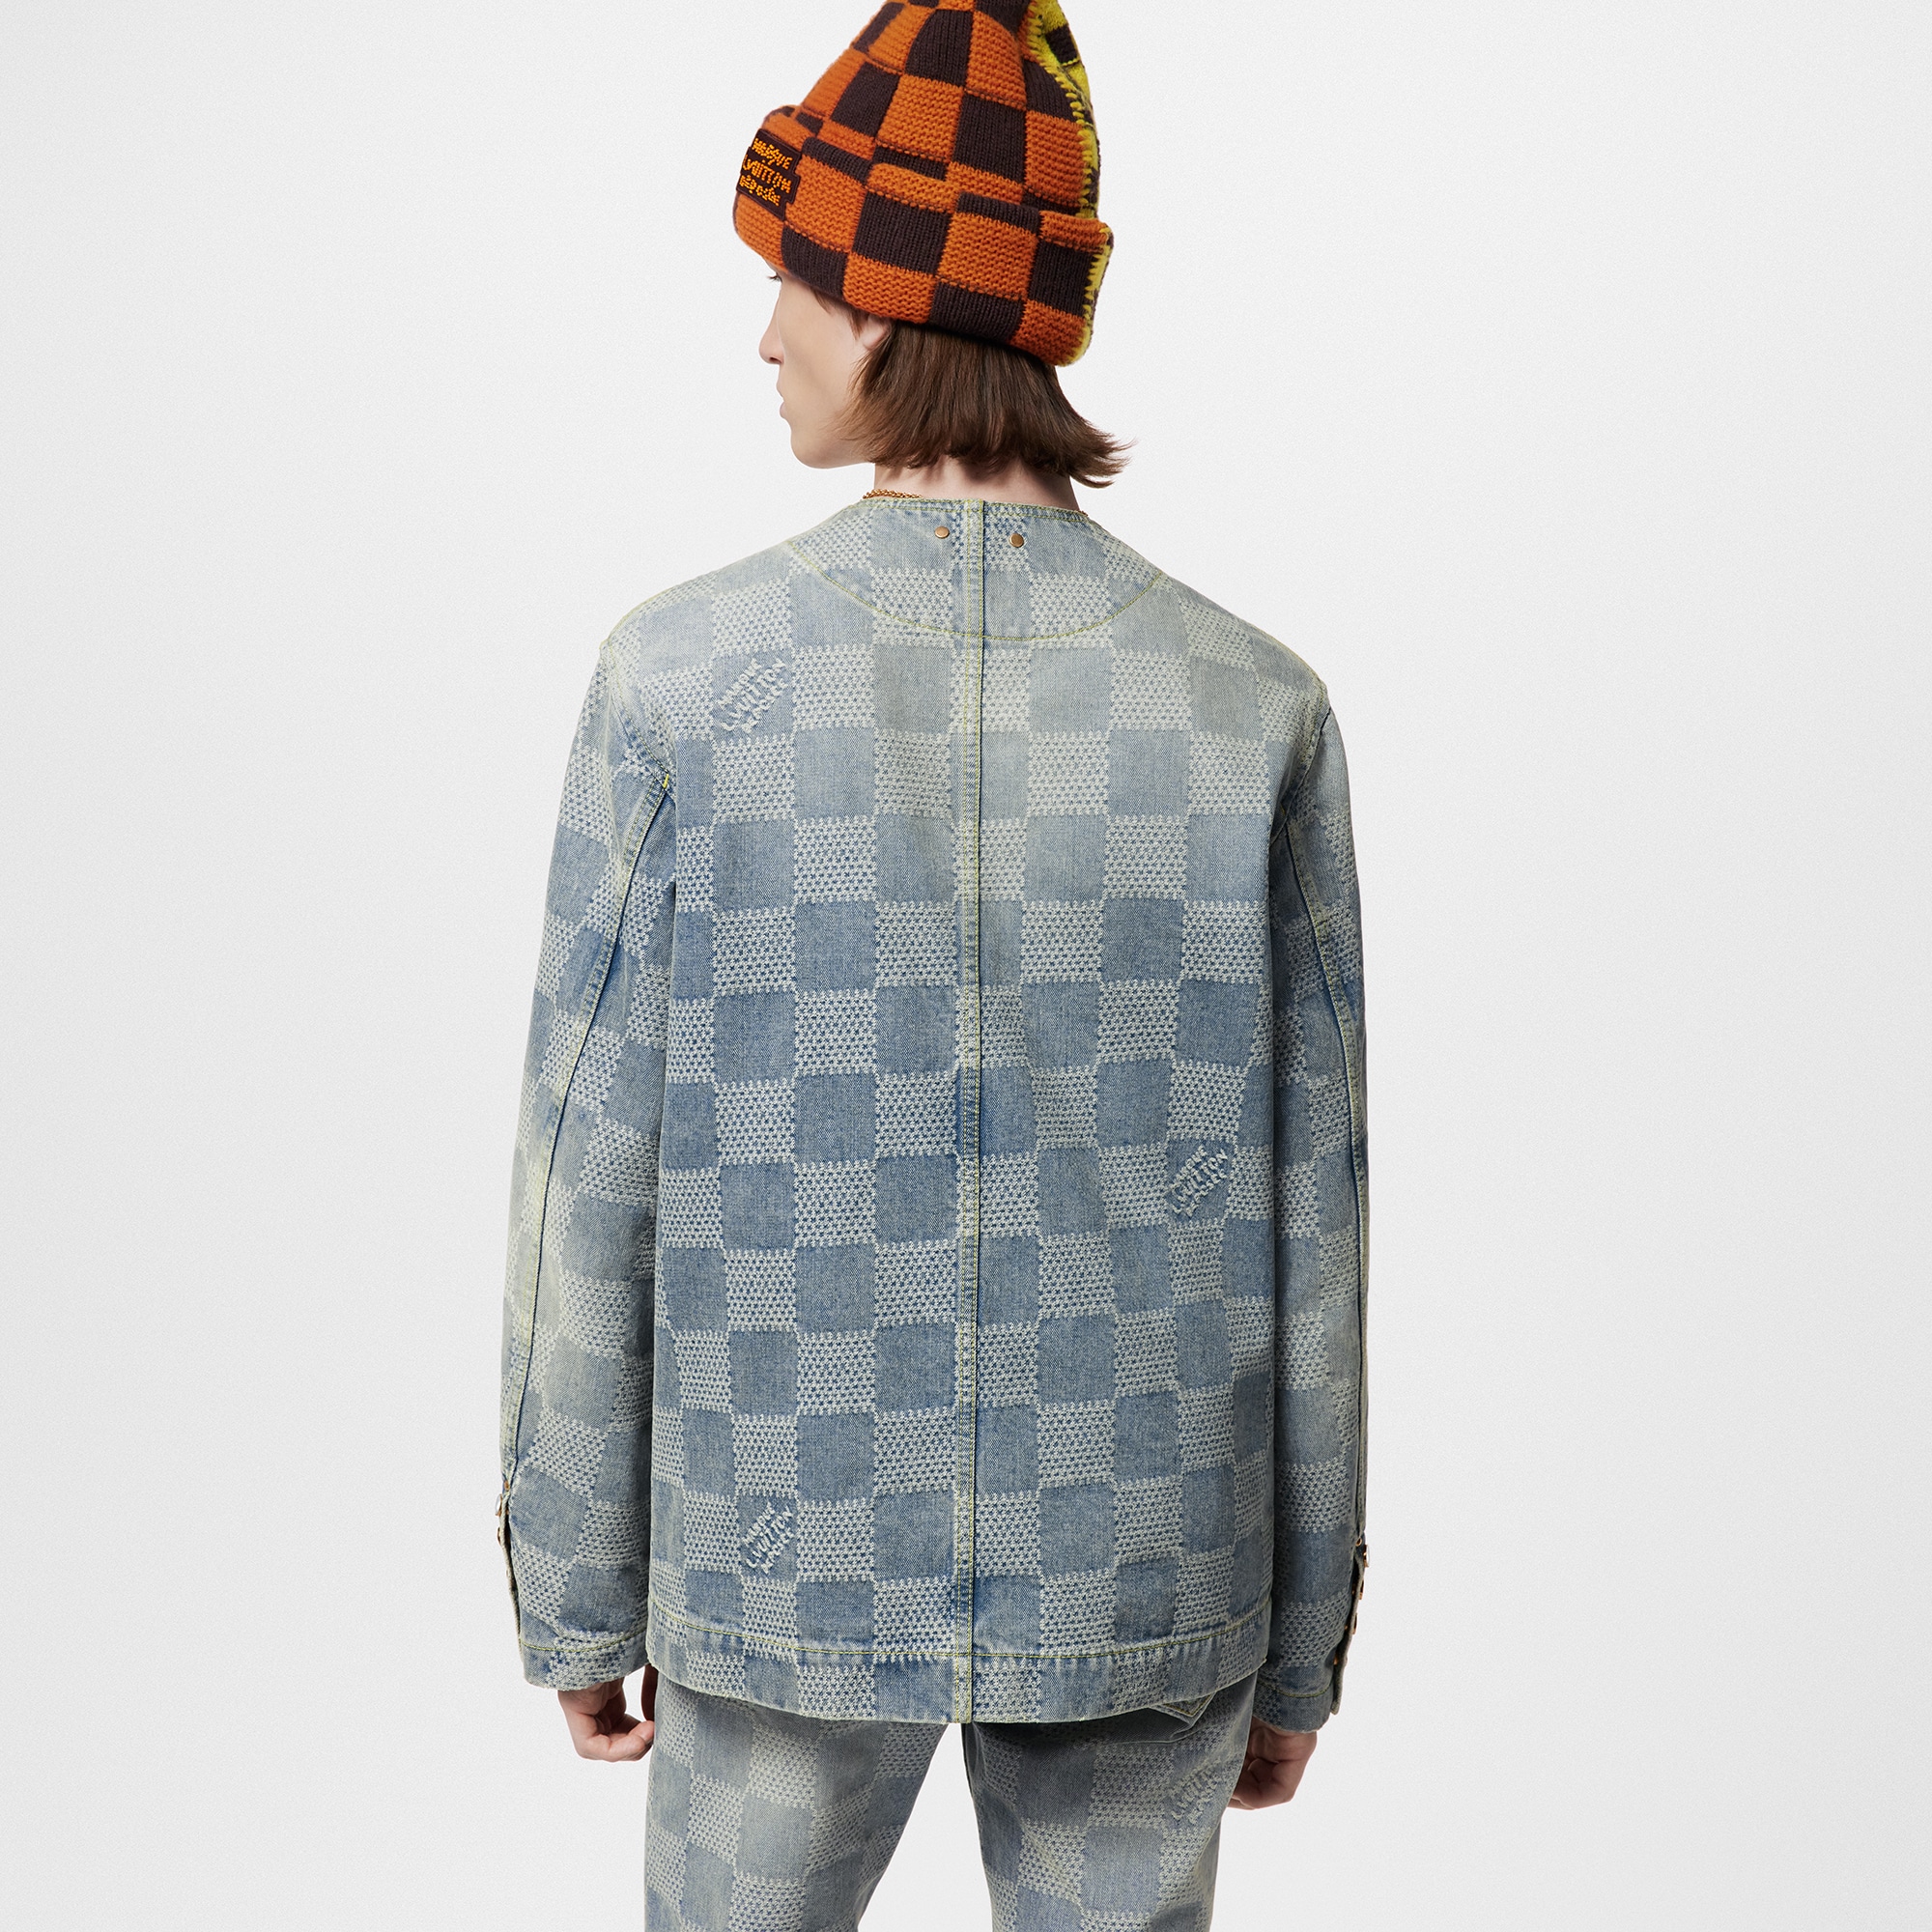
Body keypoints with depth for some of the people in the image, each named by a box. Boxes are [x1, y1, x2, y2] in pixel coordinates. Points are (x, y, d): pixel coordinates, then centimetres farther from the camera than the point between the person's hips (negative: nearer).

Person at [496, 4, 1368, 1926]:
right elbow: (1297, 1228, -7)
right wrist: (1298, 1643, 7)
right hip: (1132, 1560, 1)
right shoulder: (1252, 703, -12)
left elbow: (596, 1188, -11)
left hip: (795, 1545, 0)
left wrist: (573, 1594, 5)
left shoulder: (687, 674, -15)